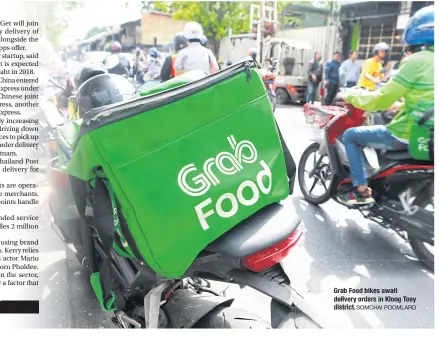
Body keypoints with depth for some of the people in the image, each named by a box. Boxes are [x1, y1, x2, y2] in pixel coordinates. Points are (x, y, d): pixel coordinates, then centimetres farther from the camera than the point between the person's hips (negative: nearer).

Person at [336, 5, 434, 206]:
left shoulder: (417, 60, -16)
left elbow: (381, 100, -15)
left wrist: (350, 97, 0)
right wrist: (395, 105, 27)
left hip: (407, 135, -8)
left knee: (350, 136, 5)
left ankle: (361, 190, 3)